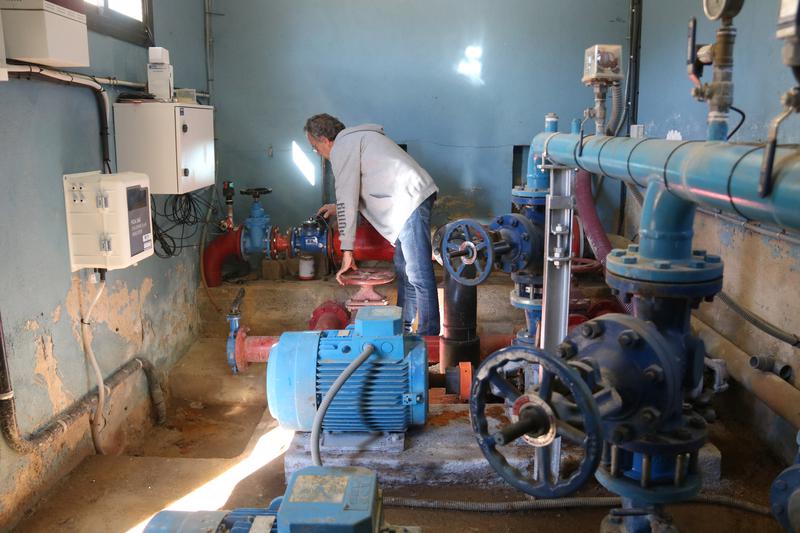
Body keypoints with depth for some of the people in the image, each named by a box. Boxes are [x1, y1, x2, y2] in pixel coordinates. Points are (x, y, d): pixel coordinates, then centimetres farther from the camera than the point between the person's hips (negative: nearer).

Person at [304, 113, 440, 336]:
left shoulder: (342, 147, -6)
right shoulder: (356, 137, 25)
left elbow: (347, 201, -10)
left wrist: (347, 251, -7)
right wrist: (338, 206, 31)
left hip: (411, 200, -11)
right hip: (412, 199, 11)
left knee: (418, 273, -10)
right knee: (403, 267, 17)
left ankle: (429, 335, -6)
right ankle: (404, 327, 26)